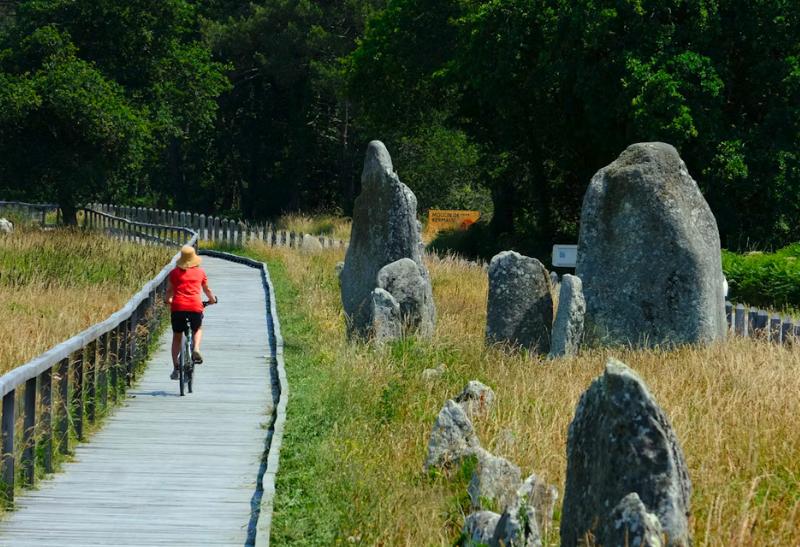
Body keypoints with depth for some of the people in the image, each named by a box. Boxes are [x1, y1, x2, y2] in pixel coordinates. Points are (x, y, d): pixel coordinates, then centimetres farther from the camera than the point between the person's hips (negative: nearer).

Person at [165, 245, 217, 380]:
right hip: (195, 307, 0)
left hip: (178, 307, 0)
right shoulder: (200, 272, 11)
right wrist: (212, 299, 43)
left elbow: (169, 291, 12)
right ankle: (196, 349, -1)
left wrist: (168, 300, 33)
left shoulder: (174, 273, 9)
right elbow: (207, 289, 24)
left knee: (177, 337, 15)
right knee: (197, 329, 28)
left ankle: (175, 368, 11)